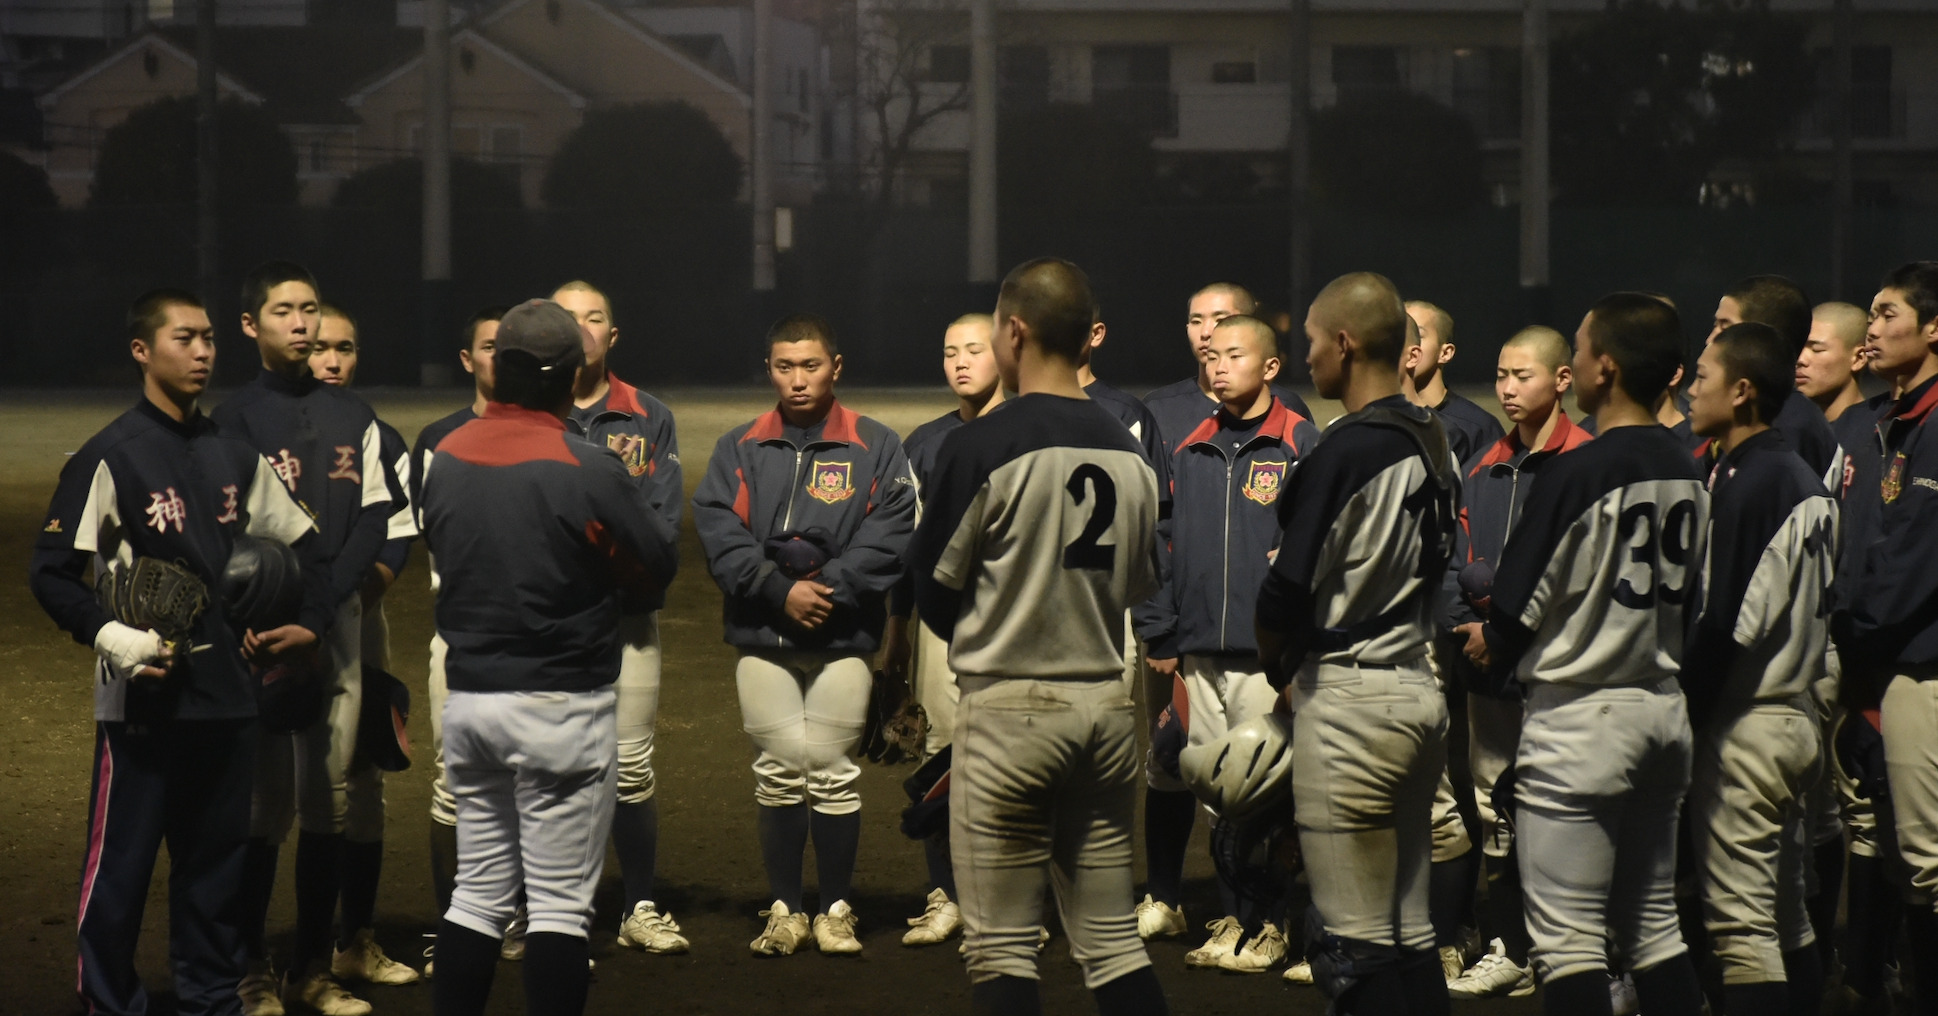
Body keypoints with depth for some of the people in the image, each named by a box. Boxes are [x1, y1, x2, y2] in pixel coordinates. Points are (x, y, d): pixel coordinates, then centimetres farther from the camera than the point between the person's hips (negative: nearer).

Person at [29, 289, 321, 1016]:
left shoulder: (234, 458, 11)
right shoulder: (110, 457, -7)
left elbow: (302, 544, 22)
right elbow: (50, 572, -8)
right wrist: (109, 636, -20)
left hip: (228, 699, 6)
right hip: (142, 702, -6)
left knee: (217, 865, 12)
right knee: (119, 869, -2)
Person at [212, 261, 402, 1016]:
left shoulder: (355, 420, 12)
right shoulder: (232, 421, 1)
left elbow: (373, 527, 3)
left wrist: (317, 619, -10)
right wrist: (274, 618, -17)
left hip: (338, 629, 4)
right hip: (263, 631, -4)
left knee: (330, 803, 5)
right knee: (264, 803, -4)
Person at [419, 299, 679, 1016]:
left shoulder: (445, 459, 3)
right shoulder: (586, 469, -15)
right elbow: (658, 564, -6)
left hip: (467, 698, 6)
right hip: (562, 706, -6)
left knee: (478, 892, 13)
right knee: (560, 902, -1)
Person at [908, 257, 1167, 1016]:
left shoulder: (983, 445, -11)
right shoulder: (1128, 453, 6)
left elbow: (933, 591, -3)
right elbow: (1138, 586, 13)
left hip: (1010, 706, -6)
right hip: (1108, 705, 6)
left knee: (1000, 948, 0)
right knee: (1114, 944, 10)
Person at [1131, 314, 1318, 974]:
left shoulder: (1301, 446, -3)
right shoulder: (1191, 452, 14)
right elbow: (1164, 545, 16)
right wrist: (1158, 635, 10)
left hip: (1265, 652, -5)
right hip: (1198, 653, 5)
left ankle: (1270, 926, 6)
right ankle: (1232, 919, 17)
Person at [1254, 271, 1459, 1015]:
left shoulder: (1346, 450, -15)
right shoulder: (1434, 444, 9)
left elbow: (1286, 590, -16)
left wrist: (1276, 668, 4)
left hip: (1349, 699, -8)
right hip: (1421, 693, 8)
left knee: (1352, 942, -5)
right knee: (1411, 934, 12)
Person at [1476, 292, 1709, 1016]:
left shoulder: (1578, 473, -16)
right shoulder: (1688, 474, 6)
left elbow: (1519, 607, -13)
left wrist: (1489, 648, 7)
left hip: (1581, 710, -8)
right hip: (1664, 707, 8)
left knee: (1568, 939, -4)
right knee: (1652, 925, 15)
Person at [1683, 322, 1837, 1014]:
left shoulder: (1744, 483, -15)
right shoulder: (1808, 482, 12)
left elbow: (1724, 620, -19)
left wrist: (1681, 706, -12)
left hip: (1744, 722, -10)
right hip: (1797, 716, 10)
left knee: (1740, 926, -8)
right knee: (1788, 922, 14)